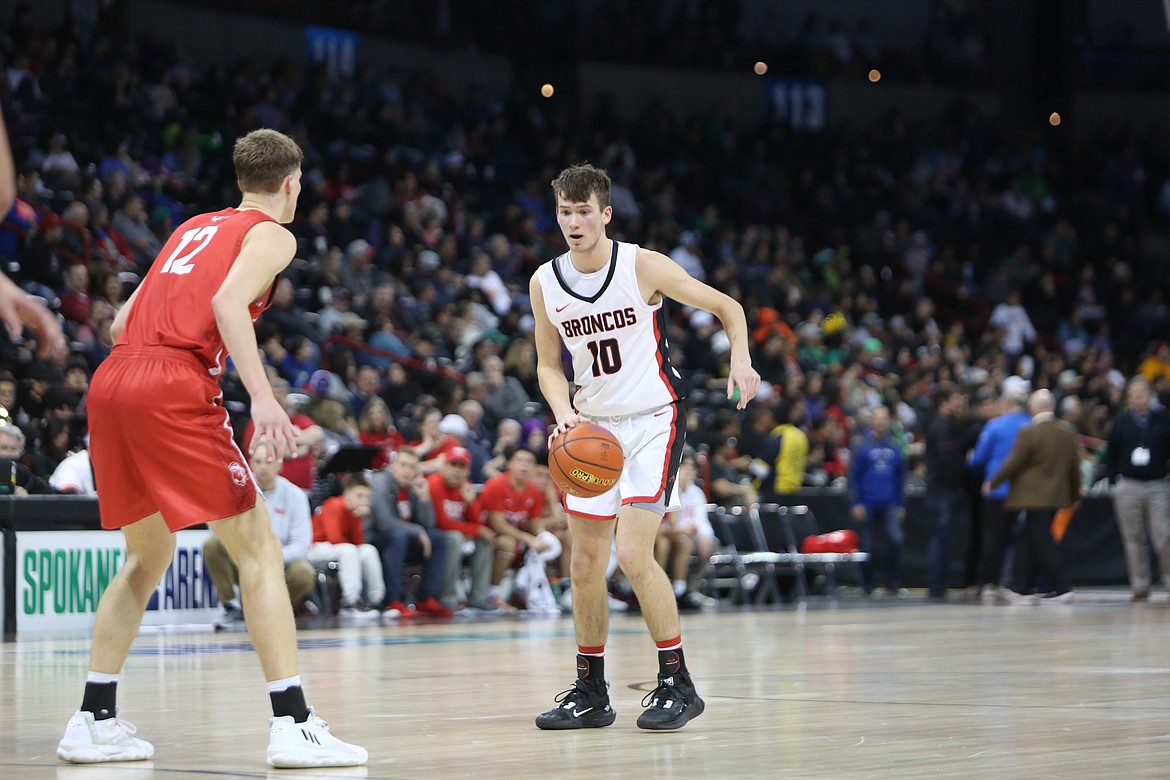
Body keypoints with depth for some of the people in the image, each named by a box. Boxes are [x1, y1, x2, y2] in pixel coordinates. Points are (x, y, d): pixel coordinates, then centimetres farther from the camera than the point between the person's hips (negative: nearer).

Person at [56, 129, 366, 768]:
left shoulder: (192, 228, 28)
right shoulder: (271, 234, 7)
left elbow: (123, 320, 28)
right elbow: (228, 301, -13)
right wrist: (262, 397, -21)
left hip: (110, 380, 7)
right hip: (174, 387, -7)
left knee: (147, 556, 21)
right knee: (257, 549, -2)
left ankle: (93, 721, 19)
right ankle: (292, 725, -10)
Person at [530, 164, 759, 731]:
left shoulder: (642, 266, -13)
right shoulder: (545, 283, -1)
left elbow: (727, 307, -3)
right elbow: (549, 365, 9)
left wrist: (740, 359, -20)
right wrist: (564, 413, -11)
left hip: (652, 421, -5)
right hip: (591, 428, 5)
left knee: (633, 555, -18)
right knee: (585, 563, 7)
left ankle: (677, 684, -6)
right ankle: (590, 692, 19)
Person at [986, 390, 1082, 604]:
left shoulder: (1029, 432, -15)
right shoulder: (1067, 431, 6)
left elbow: (1013, 463, -11)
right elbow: (1075, 465, 12)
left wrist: (992, 483, 3)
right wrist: (1074, 494, 23)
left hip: (1035, 496, -7)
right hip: (1057, 495, 7)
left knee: (1042, 540, -4)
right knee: (1027, 540, 15)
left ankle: (1061, 587, -10)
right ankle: (1021, 588, 18)